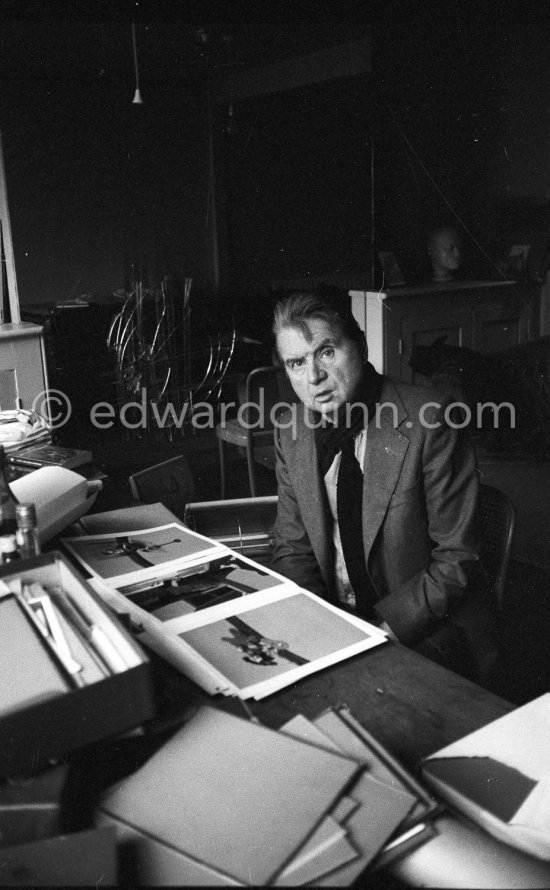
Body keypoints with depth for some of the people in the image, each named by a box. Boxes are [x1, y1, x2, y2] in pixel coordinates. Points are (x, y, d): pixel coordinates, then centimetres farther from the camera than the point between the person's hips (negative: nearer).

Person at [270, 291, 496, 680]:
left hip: (424, 630, -4)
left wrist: (383, 630, -21)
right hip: (328, 619, 5)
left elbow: (454, 559, -13)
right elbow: (292, 549, 6)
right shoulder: (292, 429, 0)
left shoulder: (430, 420, -17)